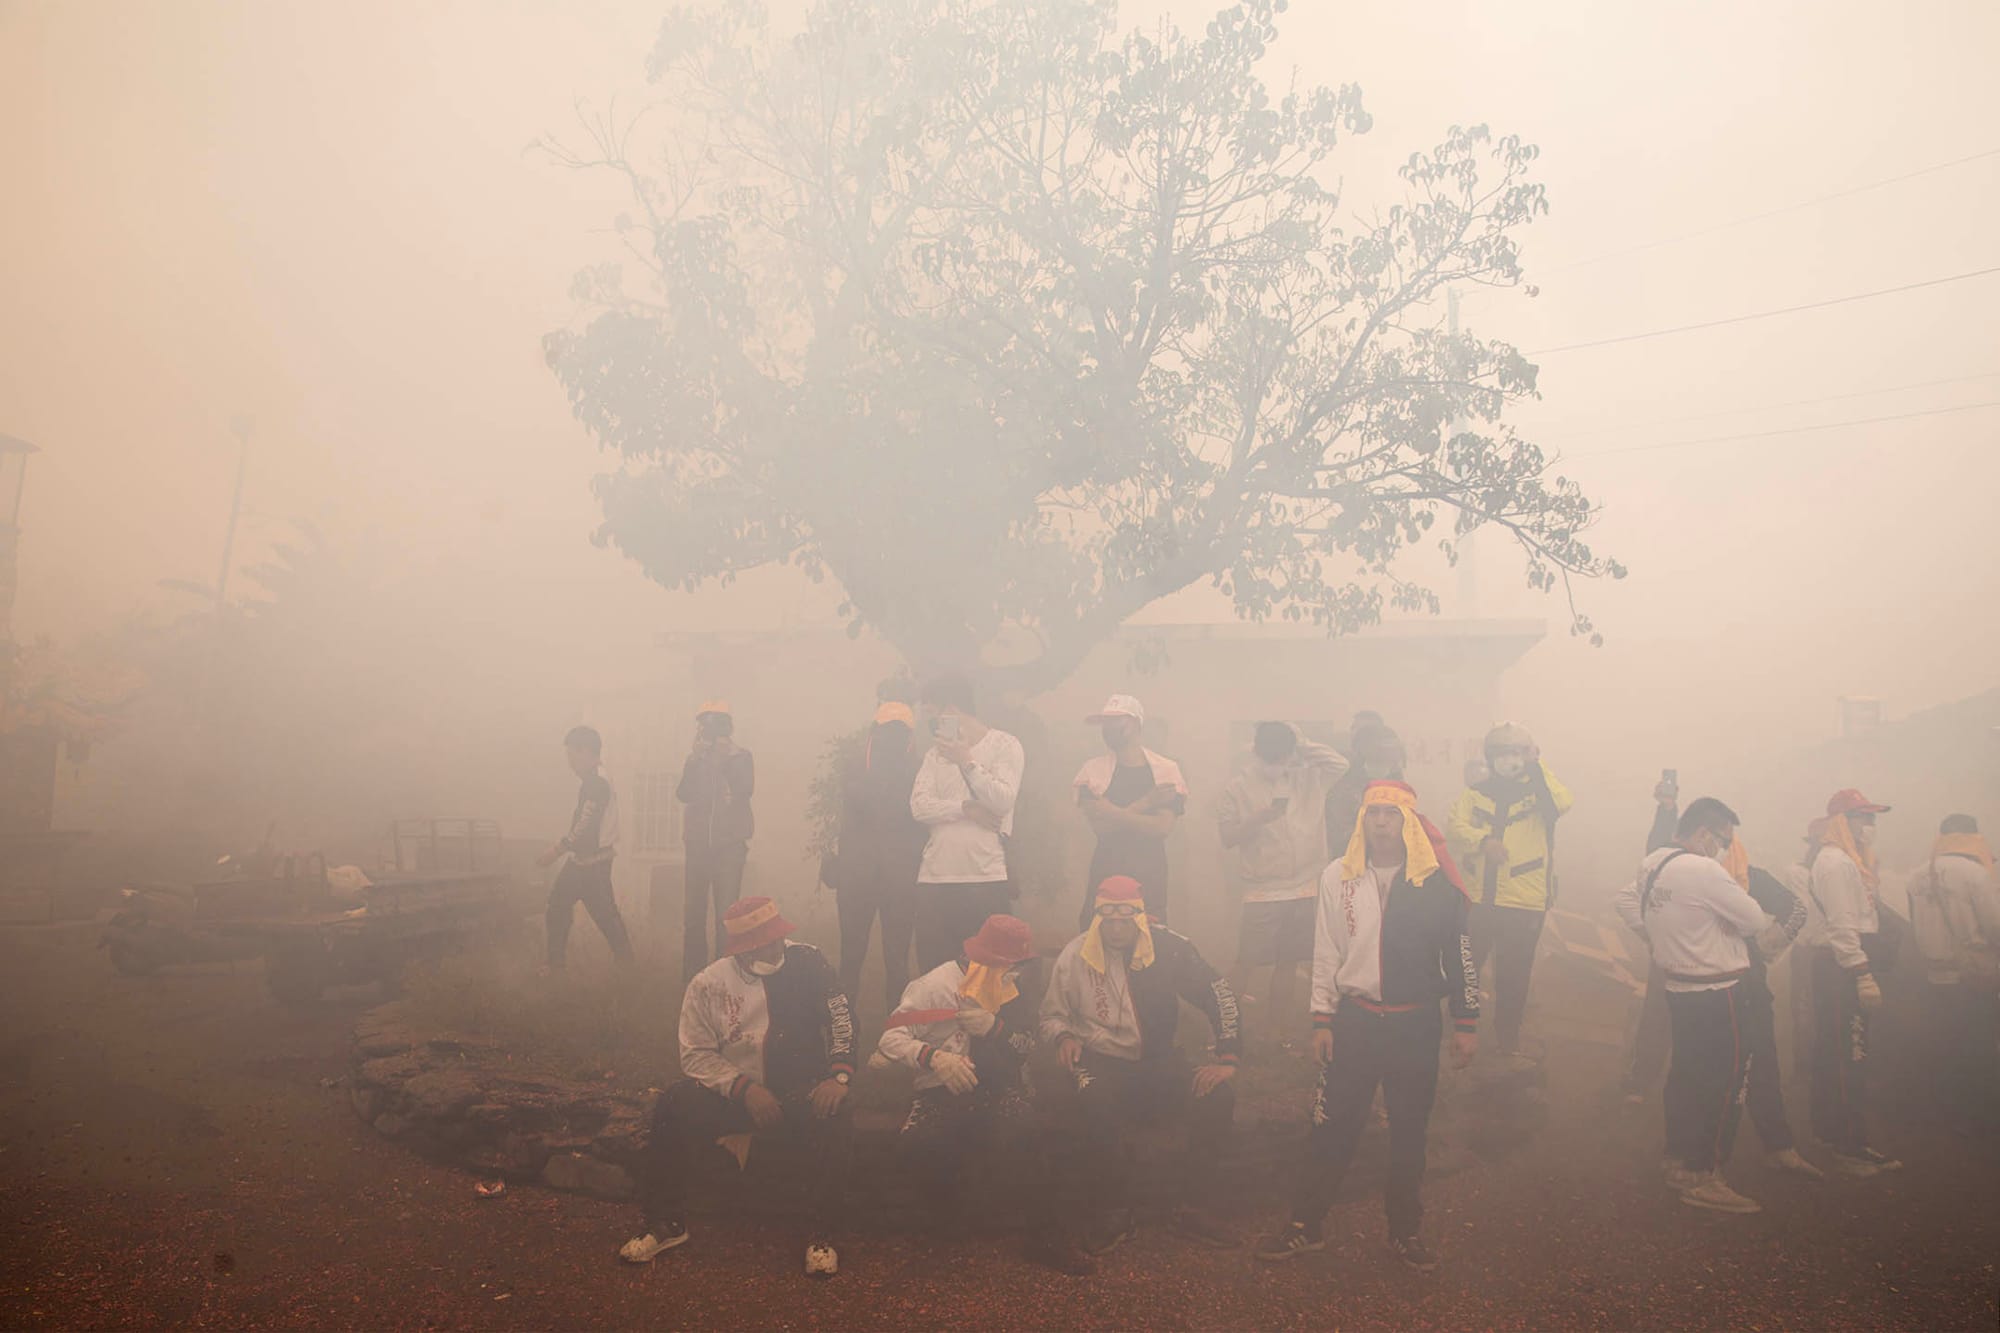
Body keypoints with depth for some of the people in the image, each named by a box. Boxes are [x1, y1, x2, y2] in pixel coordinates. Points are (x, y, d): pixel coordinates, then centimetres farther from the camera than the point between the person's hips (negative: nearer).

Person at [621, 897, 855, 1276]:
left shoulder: (807, 963, -6)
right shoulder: (708, 985, -6)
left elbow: (840, 1020, -5)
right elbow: (696, 1054, -7)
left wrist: (838, 1076, -20)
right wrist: (746, 1089, -20)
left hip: (803, 1091, -1)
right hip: (734, 1092, 1)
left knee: (835, 1121, -33)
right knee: (672, 1109, -24)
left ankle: (823, 1235, -16)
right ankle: (666, 1223, -6)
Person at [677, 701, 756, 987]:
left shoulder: (741, 756, 5)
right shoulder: (695, 758, 12)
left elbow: (746, 788, -10)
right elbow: (683, 794, -1)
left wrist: (725, 760, -14)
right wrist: (695, 761, -11)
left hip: (730, 842, -2)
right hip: (698, 842, 2)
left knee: (727, 909, -8)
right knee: (694, 909, -1)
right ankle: (692, 973, 7)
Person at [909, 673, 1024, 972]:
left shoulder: (1005, 745, 2)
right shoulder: (935, 753, 14)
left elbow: (1003, 801, -11)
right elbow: (920, 806, 1)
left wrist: (967, 762, -12)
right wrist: (967, 808, -10)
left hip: (987, 878, -4)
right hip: (935, 879, 4)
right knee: (932, 967, 3)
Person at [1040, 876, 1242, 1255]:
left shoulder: (1167, 946, -6)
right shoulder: (1075, 956, -5)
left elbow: (1219, 994, -2)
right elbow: (1051, 1015, 9)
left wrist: (1227, 1058, -8)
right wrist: (1063, 1036, -14)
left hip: (1160, 1060, 2)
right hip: (1102, 1062, -2)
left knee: (1218, 1098, -23)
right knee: (1093, 1110, -35)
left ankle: (1193, 1207, -4)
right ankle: (1113, 1212, -11)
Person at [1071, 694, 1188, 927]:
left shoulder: (1165, 770, 3)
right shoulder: (1093, 770, 5)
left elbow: (1163, 827, -9)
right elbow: (1099, 825, -8)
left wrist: (1113, 813, -14)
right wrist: (1145, 804, -11)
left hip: (1149, 873, 0)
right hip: (1105, 872, 0)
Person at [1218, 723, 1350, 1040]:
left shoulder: (1309, 778, 8)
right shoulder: (1238, 788, -2)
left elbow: (1341, 763, 1)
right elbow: (1228, 837, -3)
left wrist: (1301, 746, -3)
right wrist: (1261, 818, -18)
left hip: (1305, 890, 4)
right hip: (1261, 892, -4)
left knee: (1288, 964, 13)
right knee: (1246, 964, -4)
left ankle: (1280, 1031, 23)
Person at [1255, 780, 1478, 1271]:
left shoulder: (1437, 882, -5)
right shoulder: (1338, 877, -1)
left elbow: (1460, 954, 1)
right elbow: (1326, 953, 3)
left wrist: (1466, 1023, 1)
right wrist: (1322, 1019, 0)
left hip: (1416, 1023, 0)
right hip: (1354, 1019, 0)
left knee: (1410, 1131, 11)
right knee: (1331, 1125, 2)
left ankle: (1405, 1231, 28)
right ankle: (1305, 1226, 15)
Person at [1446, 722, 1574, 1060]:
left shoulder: (1538, 791, 4)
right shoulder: (1475, 793, 6)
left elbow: (1561, 804, -19)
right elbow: (1454, 827, -8)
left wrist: (1537, 766, -18)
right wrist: (1484, 840, -24)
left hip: (1525, 904, -1)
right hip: (1478, 899, 1)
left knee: (1514, 975, 10)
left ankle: (1508, 1038, 27)